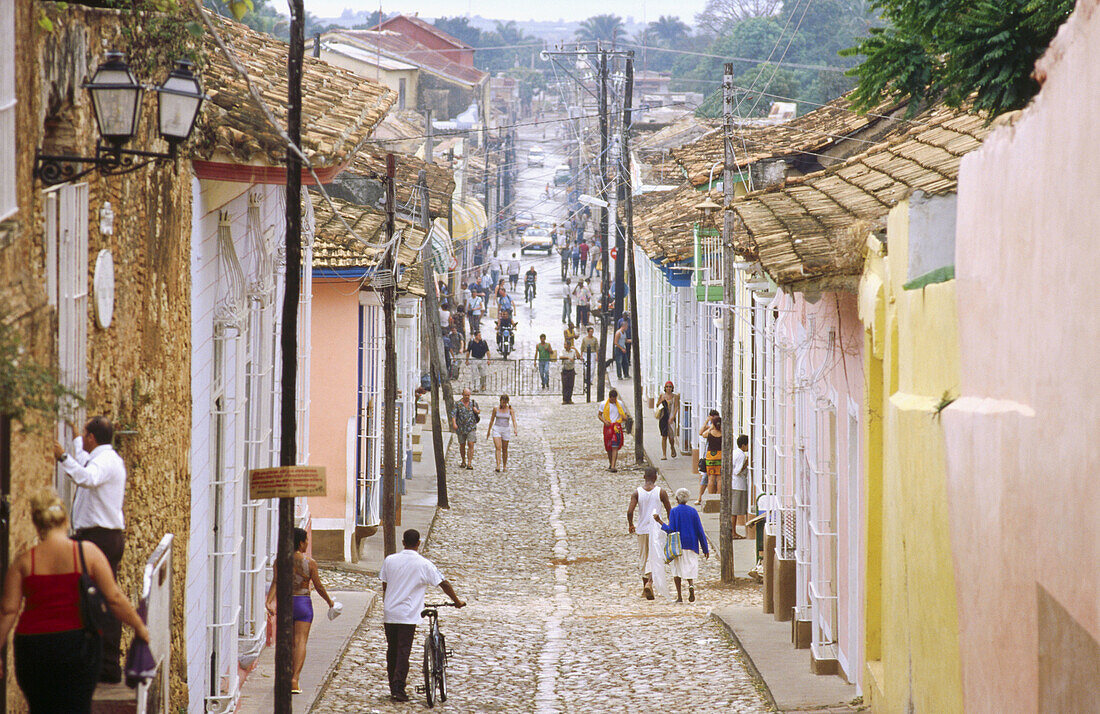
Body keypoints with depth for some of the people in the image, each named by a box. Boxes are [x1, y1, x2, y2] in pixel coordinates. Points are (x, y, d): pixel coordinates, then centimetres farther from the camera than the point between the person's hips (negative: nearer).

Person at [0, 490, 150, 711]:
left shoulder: (24, 561, 0)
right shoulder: (87, 552, -3)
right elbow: (114, 598, -3)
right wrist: (139, 627, 11)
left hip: (32, 647, 1)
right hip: (78, 642, -1)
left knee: (41, 709, 14)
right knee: (77, 708, 1)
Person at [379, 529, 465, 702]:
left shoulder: (389, 560, 3)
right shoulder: (424, 564, -7)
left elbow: (384, 587, 11)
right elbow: (443, 584, -3)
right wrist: (457, 602, 10)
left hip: (389, 614, 3)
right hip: (408, 615, -3)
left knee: (392, 651, 13)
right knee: (403, 651, -2)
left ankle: (393, 688, 19)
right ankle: (399, 690, -9)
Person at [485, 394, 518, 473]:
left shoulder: (510, 410, -2)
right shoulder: (496, 409, 0)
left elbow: (513, 420, -11)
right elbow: (492, 420, 11)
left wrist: (515, 429, -28)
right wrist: (489, 431, 16)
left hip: (506, 430, 1)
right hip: (496, 429, -1)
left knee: (504, 449, 9)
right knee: (498, 448, -16)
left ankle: (504, 466, 24)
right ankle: (498, 466, -24)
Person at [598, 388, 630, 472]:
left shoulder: (620, 404, 5)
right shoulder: (604, 404, 3)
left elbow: (624, 414, 14)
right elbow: (600, 415, 10)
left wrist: (625, 417, -11)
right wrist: (605, 421, -9)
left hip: (617, 427, -1)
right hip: (607, 427, 1)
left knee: (615, 447, -12)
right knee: (608, 448, 9)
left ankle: (613, 466, -18)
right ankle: (610, 463, 30)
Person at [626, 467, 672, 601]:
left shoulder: (637, 492, -2)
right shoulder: (661, 492, -5)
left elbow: (630, 511, -11)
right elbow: (670, 511, 0)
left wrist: (631, 525, 7)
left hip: (641, 529, 2)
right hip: (656, 529, -2)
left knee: (643, 558, 16)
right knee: (655, 557, -3)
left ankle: (645, 586, 22)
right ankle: (650, 582, -25)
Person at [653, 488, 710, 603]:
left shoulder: (674, 511, -6)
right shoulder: (693, 511, 2)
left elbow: (671, 530, -13)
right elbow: (700, 531, 1)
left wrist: (660, 521, -5)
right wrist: (705, 549, 5)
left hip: (678, 545, -2)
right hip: (691, 545, 2)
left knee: (677, 571, 8)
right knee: (690, 567, 7)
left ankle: (679, 596, 4)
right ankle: (691, 585, -24)